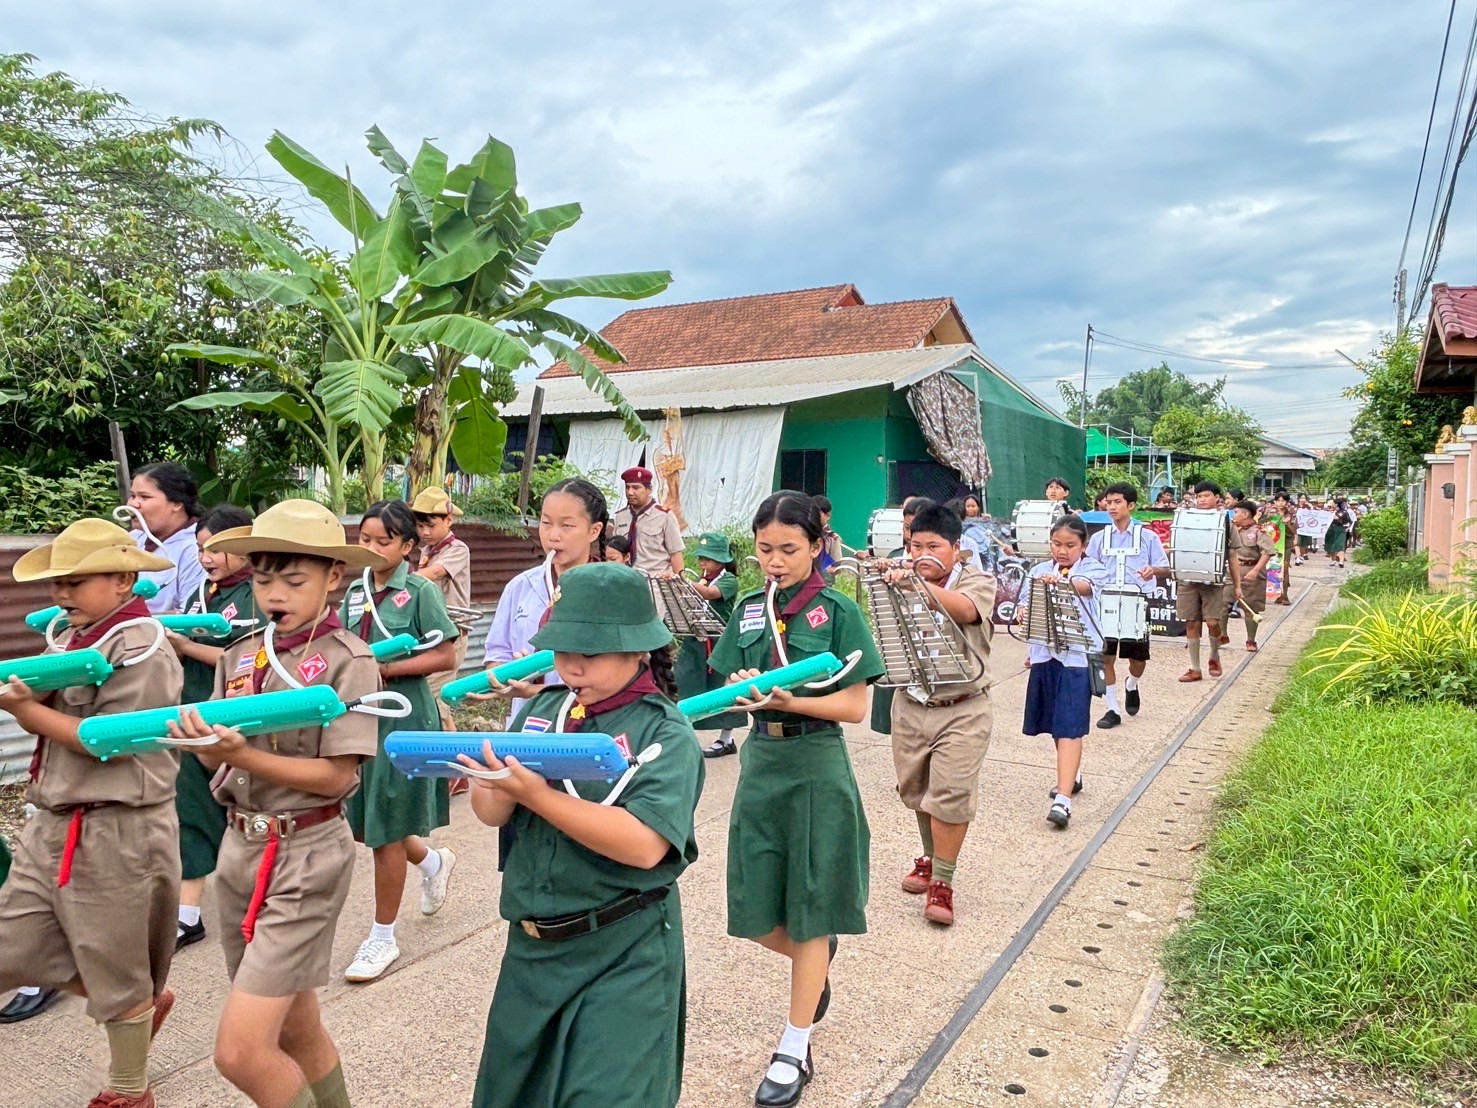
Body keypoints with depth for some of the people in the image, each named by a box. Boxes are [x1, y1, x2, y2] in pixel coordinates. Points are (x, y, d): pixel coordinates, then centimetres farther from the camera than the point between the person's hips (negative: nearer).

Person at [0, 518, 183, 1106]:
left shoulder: (139, 648, -16)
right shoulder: (74, 638, 9)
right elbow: (52, 715, 7)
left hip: (116, 832, -9)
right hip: (52, 825, 9)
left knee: (117, 976, 9)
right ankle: (144, 1003, 36)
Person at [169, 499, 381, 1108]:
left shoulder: (348, 659, -13)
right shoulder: (242, 656, 5)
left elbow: (337, 775, -16)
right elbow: (215, 759, 1)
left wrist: (244, 756, -24)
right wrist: (200, 734, -20)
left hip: (306, 856, -6)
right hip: (240, 847, 7)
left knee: (240, 1051, -8)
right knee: (295, 1030, 19)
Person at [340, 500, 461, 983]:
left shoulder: (421, 591, -11)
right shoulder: (357, 590, 8)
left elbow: (446, 656, -13)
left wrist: (386, 669, -20)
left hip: (403, 717, -7)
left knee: (384, 833, 2)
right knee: (363, 825, 15)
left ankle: (382, 939, 20)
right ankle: (433, 860, 43)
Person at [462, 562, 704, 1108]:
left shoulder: (666, 733, -14)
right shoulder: (542, 709, 2)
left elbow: (645, 845, -27)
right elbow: (490, 812, 1)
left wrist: (536, 794, -30)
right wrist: (499, 787, -23)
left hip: (623, 956, -6)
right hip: (531, 943, 6)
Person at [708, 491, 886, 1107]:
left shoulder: (837, 611, -8)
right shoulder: (749, 610, 5)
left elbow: (854, 707, -10)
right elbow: (729, 690, 8)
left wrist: (791, 701, -24)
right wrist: (739, 688, -15)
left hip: (817, 765, -4)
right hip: (760, 760, 5)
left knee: (809, 909, 6)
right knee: (754, 912, 9)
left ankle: (794, 1050, 22)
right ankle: (815, 963, 42)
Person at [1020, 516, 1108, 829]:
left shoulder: (1093, 569, -5)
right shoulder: (1039, 571, 9)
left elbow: (1085, 586, -28)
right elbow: (1028, 604, 12)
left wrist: (1061, 580, -49)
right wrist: (1023, 613, -12)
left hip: (1077, 656, -5)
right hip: (1044, 654, 5)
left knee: (1069, 727, -11)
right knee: (1055, 724, 17)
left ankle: (1063, 799, -15)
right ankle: (1072, 776, 39)